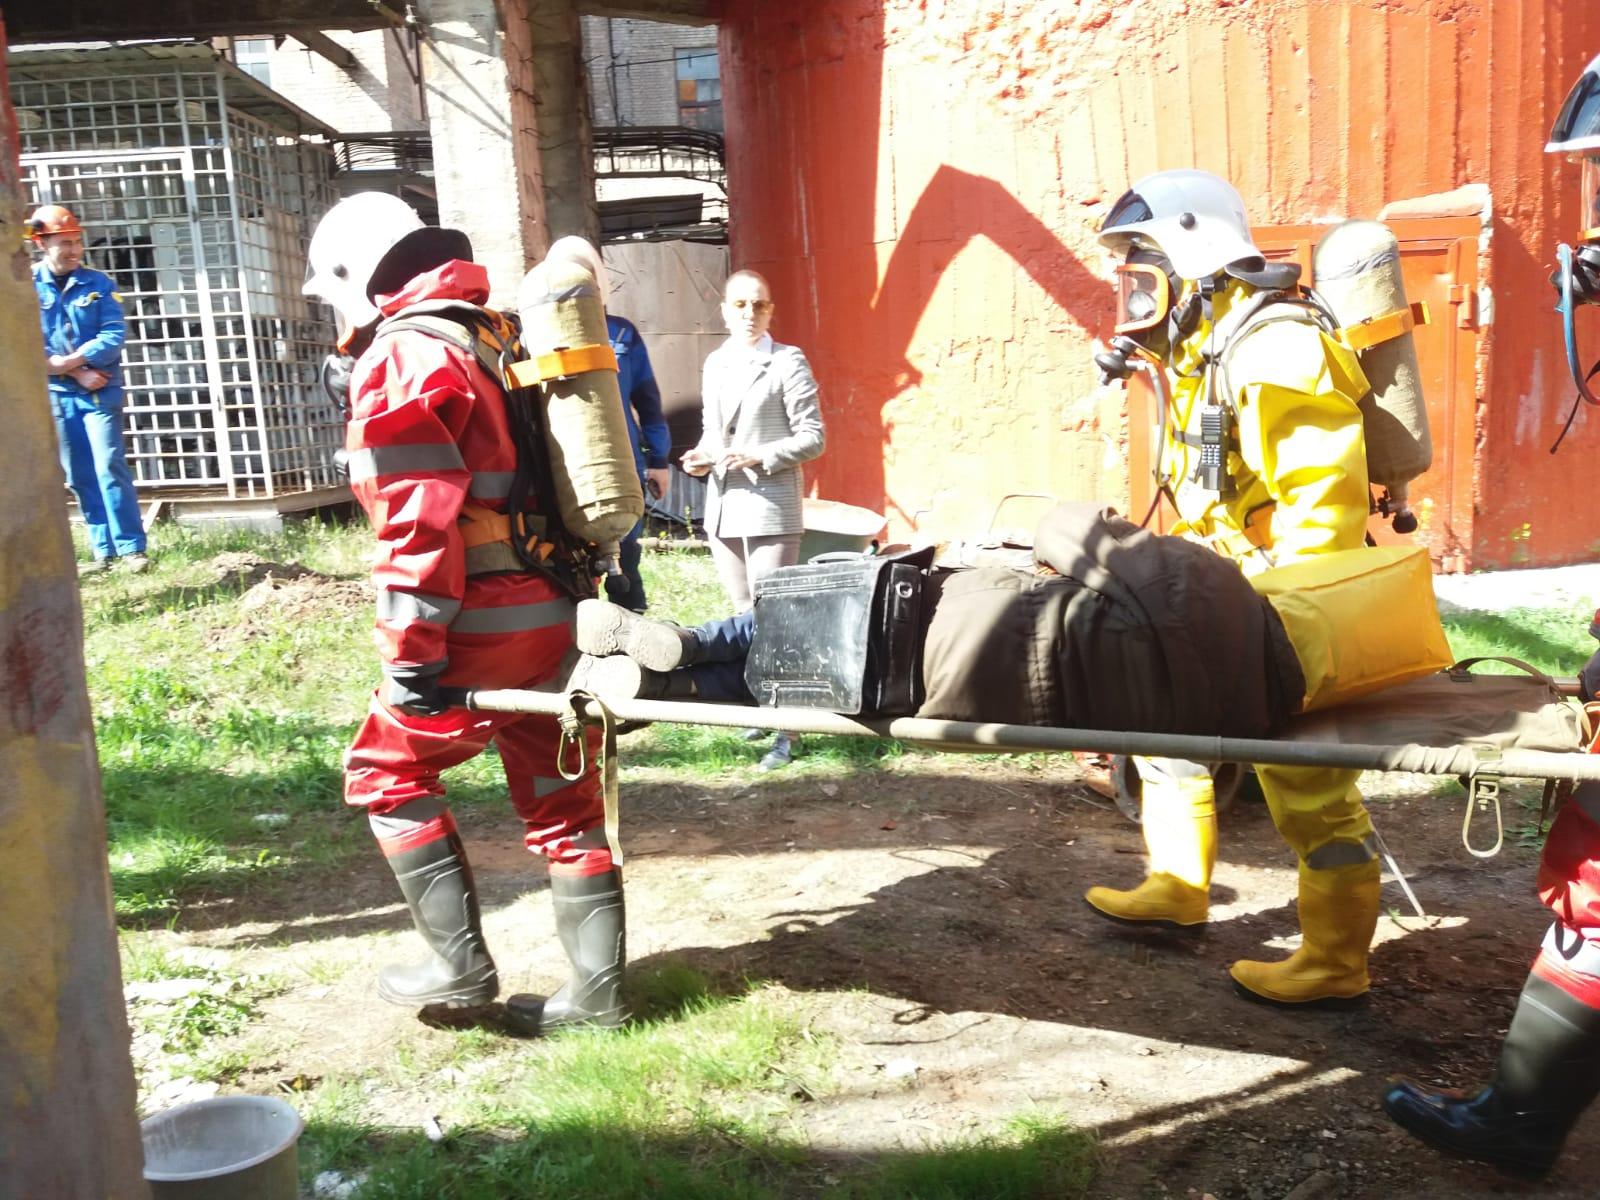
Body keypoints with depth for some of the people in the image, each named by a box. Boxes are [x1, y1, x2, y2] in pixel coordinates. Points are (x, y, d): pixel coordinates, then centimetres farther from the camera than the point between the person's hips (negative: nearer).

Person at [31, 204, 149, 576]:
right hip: (56, 395, 2)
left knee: (110, 468, -8)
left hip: (100, 392, -2)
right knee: (80, 477, 5)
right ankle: (104, 552, 11)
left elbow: (114, 337, -8)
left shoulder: (99, 283, 1)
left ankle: (131, 548, -5)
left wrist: (66, 361, -18)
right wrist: (77, 373, -14)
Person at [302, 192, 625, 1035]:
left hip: (485, 625, -8)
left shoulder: (399, 359, -9)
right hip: (560, 612, 8)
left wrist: (410, 654, -15)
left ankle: (459, 964, 12)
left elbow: (417, 523, -18)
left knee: (387, 770, 11)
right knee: (560, 801, 12)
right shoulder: (493, 334, 18)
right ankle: (595, 991, 18)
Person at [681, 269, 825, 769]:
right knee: (743, 615, 15)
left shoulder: (788, 361, -3)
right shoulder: (715, 362, 14)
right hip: (722, 504, 6)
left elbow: (812, 438, -6)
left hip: (769, 507, -6)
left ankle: (785, 729, -5)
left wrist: (760, 458, -18)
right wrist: (701, 455, 1)